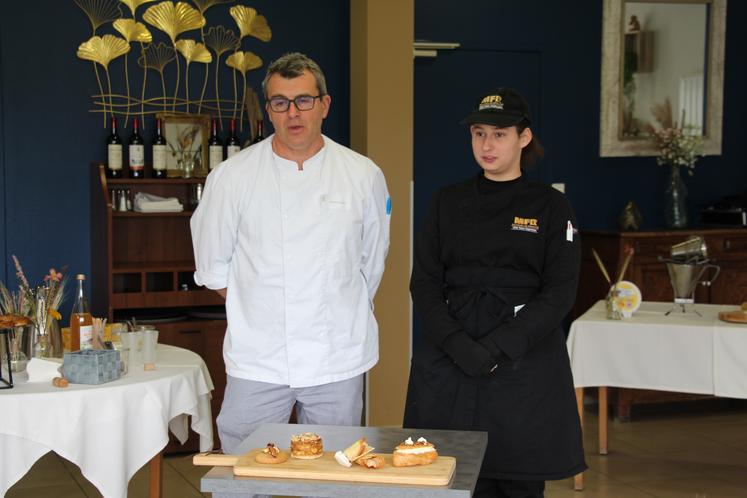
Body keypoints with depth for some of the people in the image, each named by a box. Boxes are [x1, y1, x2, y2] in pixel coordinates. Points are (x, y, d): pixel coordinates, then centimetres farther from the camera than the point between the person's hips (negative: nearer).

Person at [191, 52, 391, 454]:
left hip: (338, 360, 1)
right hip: (257, 361, -1)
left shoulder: (363, 175, 1)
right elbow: (213, 264, 8)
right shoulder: (233, 175, -2)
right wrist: (250, 312, 8)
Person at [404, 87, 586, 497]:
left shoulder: (550, 207, 1)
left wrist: (496, 348, -14)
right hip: (448, 361, 2)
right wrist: (458, 344, -12)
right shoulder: (447, 203, 8)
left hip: (524, 363, -2)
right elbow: (424, 283, 4)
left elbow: (559, 294, -5)